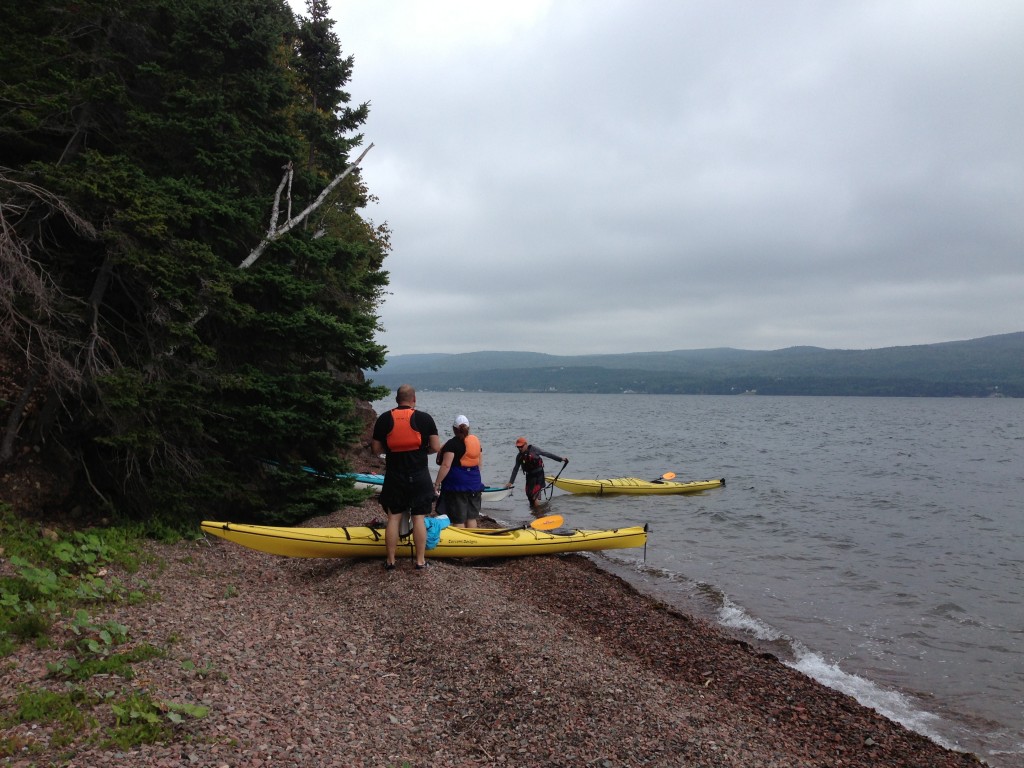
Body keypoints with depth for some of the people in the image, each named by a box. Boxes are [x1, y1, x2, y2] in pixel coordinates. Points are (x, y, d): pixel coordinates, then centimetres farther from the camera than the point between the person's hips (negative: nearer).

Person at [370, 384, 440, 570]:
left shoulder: (383, 419, -1)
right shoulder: (425, 418, -6)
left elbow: (377, 449, 1)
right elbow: (436, 447, -6)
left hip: (394, 476, 1)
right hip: (419, 476, -1)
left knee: (393, 517, 9)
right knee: (419, 518, 5)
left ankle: (390, 560, 13)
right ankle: (420, 560, 8)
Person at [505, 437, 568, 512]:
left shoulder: (533, 450, -10)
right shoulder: (519, 457, 1)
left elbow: (547, 454, -4)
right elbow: (515, 469, 8)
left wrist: (560, 459, -2)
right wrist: (510, 482, 4)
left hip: (539, 474, -5)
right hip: (529, 476, 5)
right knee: (529, 494, 5)